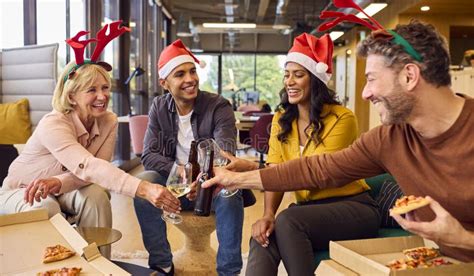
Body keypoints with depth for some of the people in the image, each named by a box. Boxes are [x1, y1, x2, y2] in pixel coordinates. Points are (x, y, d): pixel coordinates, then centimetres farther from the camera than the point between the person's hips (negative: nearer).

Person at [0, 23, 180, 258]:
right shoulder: (53, 124, -32)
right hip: (19, 192, -4)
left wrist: (58, 182, -43)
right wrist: (143, 189, -61)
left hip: (60, 191, 4)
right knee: (46, 209, -35)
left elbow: (90, 170, -21)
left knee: (95, 194, -26)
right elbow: (87, 166, -48)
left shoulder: (109, 122, -14)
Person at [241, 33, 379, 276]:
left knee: (288, 220, -31)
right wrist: (268, 214, -23)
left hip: (352, 207, -4)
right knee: (263, 236, -27)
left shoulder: (341, 118, -13)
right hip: (308, 209, 4)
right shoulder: (282, 119, 5)